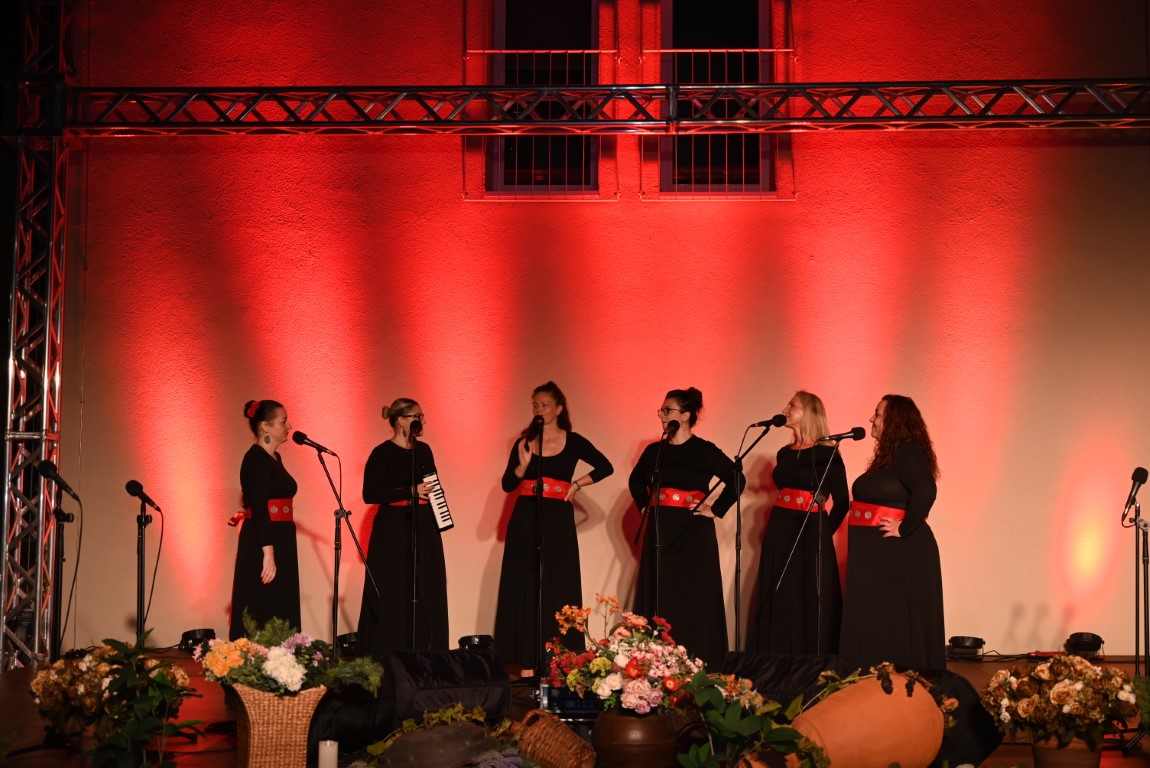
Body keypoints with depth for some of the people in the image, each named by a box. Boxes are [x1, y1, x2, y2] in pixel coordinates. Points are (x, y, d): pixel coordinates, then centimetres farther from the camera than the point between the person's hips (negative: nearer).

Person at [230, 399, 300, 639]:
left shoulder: (274, 458, 15)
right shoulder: (256, 459, -13)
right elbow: (258, 508, -20)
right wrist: (268, 553, -26)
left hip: (280, 542, 10)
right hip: (263, 544, -10)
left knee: (279, 617, 11)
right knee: (262, 619, -6)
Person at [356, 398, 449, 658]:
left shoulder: (424, 450, 12)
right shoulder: (382, 453, -7)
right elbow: (370, 494, -14)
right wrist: (411, 492, -17)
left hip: (424, 531, 6)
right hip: (393, 531, -6)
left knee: (426, 596, 4)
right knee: (393, 596, -4)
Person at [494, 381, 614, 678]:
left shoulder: (573, 442, 3)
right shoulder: (524, 442, 6)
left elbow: (605, 467, 9)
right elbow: (507, 485, 1)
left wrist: (578, 484, -1)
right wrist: (523, 465, -15)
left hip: (557, 521, -1)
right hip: (525, 520, 1)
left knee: (558, 589, -1)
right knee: (525, 588, 0)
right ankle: (527, 663, 2)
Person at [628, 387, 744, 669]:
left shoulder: (703, 450, -6)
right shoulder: (655, 450, 9)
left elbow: (737, 479, -8)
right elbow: (636, 481, 26)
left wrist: (716, 510, -9)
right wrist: (645, 506, 13)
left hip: (693, 532, -5)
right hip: (659, 532, 5)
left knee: (693, 599, -2)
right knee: (658, 599, 5)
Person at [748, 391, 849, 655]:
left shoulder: (826, 453, -7)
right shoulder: (784, 453, 12)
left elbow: (841, 501, -7)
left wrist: (824, 530, -7)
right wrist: (776, 528, 16)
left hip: (810, 535, -7)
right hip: (781, 533, 7)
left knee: (809, 602, -3)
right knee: (778, 602, 8)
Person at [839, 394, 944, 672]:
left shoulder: (908, 453, -14)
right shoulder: (889, 454, 16)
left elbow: (925, 491, -29)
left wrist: (904, 529, -23)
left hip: (899, 554, -10)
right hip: (877, 554, 10)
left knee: (895, 623, -6)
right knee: (874, 624, 11)